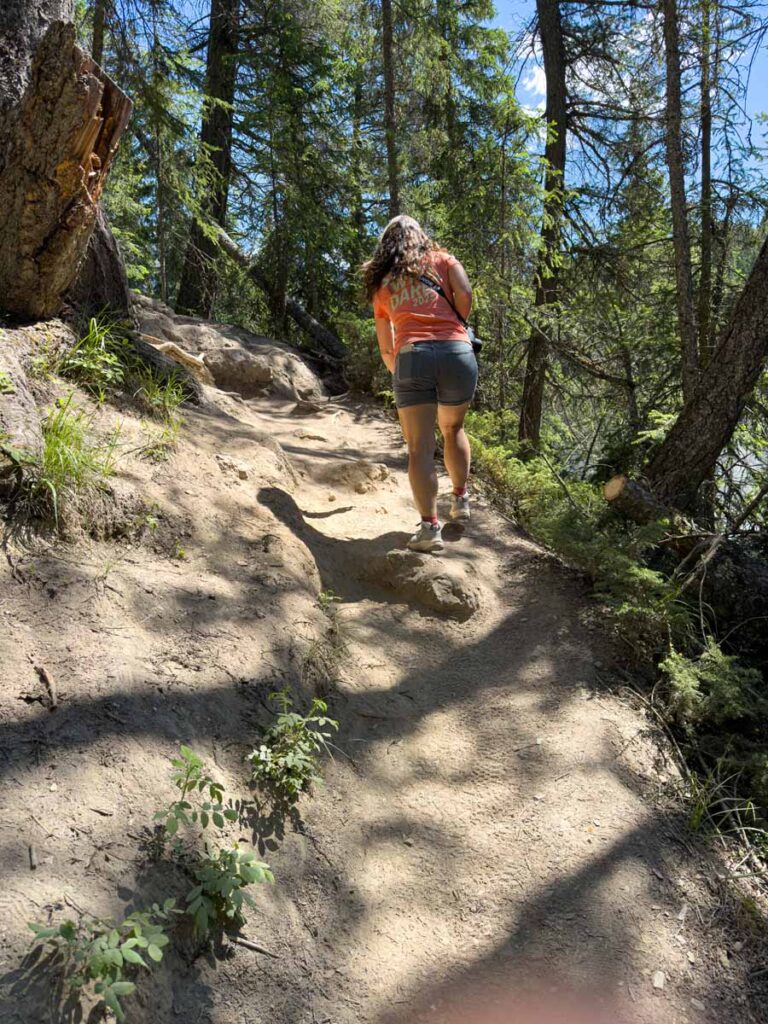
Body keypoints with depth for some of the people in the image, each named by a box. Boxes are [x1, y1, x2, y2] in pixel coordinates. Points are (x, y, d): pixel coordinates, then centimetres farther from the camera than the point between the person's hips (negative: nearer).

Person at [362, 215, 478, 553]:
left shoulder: (381, 283, 24)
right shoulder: (441, 259, 19)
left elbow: (386, 350, 24)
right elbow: (464, 294, 0)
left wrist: (399, 376, 38)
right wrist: (454, 328, 16)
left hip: (410, 356, 0)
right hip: (457, 351, 1)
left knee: (419, 448, -2)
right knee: (453, 428, 24)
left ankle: (429, 526, -12)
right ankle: (461, 499, 30)